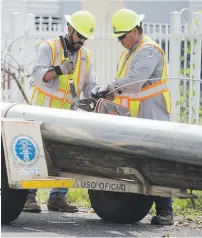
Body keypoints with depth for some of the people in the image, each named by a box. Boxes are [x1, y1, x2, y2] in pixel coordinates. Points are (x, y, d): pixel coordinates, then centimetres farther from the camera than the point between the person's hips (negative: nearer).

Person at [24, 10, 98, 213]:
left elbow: (90, 85, 10)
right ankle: (28, 196, -8)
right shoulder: (48, 48, -4)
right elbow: (39, 75, -17)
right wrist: (58, 70, -35)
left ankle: (58, 197, 7)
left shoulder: (85, 56, 14)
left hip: (68, 116, 6)